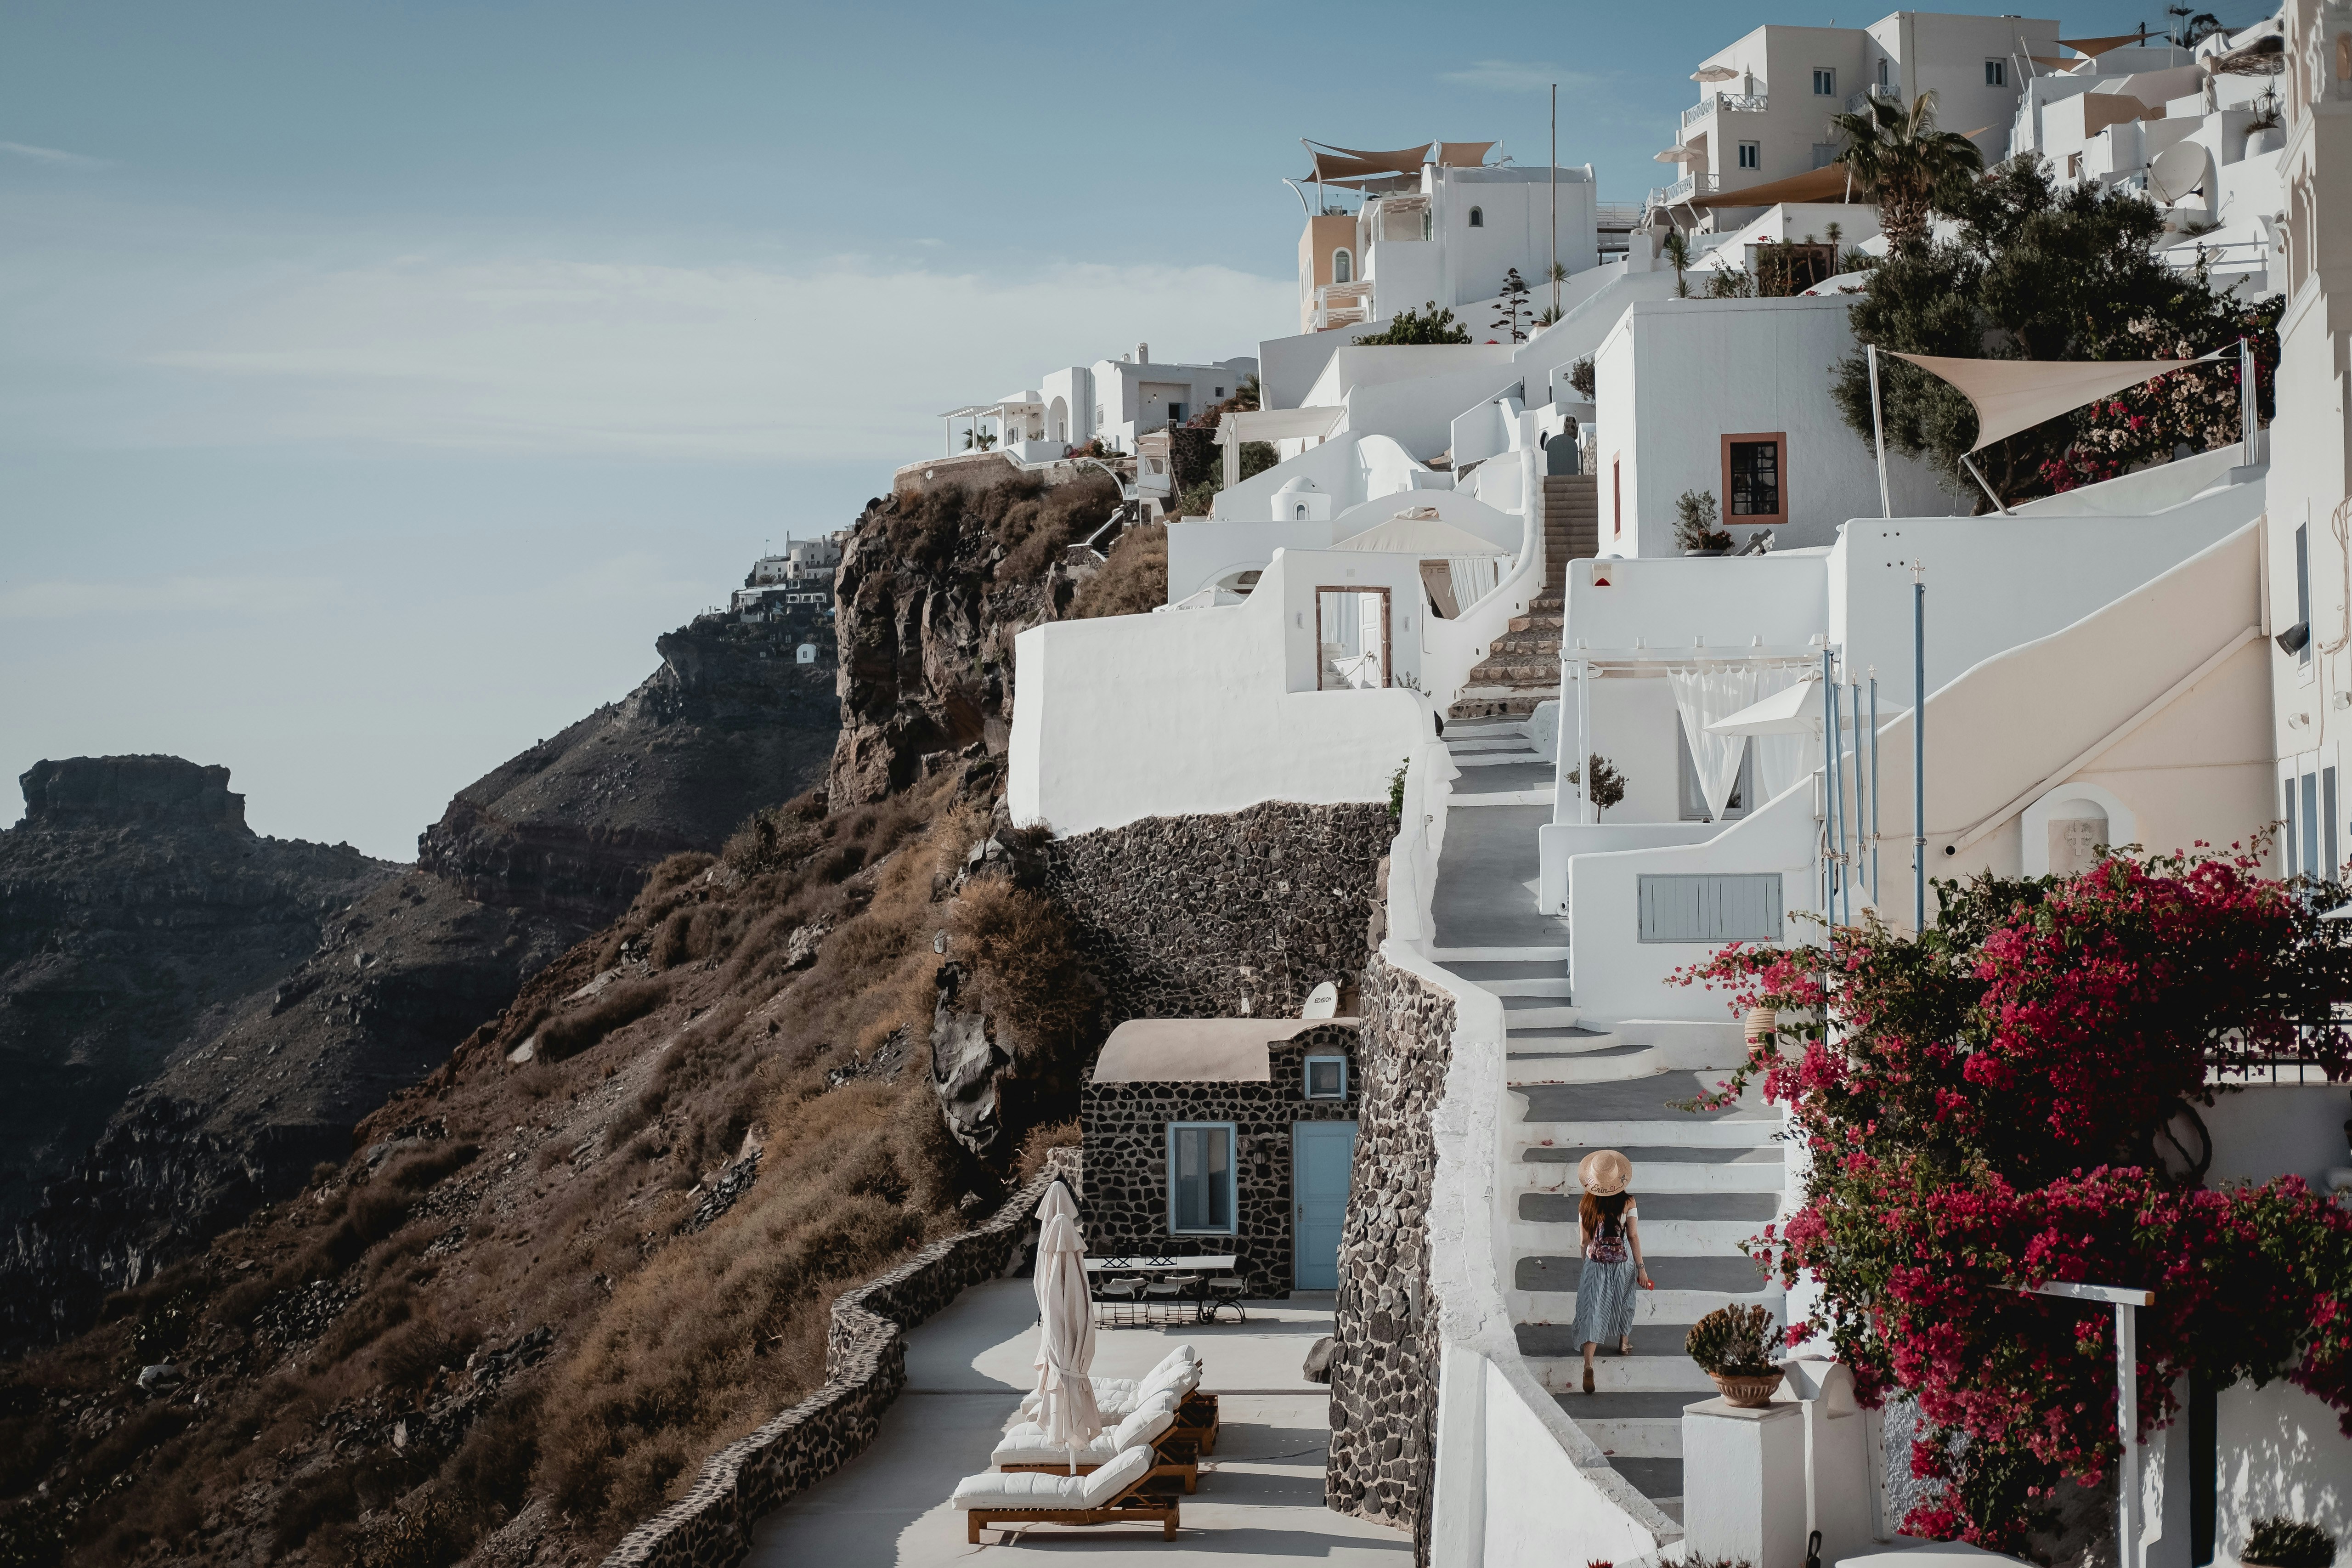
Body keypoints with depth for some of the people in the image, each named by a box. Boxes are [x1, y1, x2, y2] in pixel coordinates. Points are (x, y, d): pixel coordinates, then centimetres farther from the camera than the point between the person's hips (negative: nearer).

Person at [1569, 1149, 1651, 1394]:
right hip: (1622, 1262, 0)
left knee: (1593, 1313, -3)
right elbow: (1633, 1236, -10)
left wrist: (1583, 1262, 17)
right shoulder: (1627, 1202, -12)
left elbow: (1583, 1240, -1)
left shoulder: (1586, 1205, -8)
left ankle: (1588, 1365, -17)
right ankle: (1624, 1344, 48)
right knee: (1623, 1303, 26)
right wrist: (1641, 1268, -3)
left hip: (1595, 1263, 0)